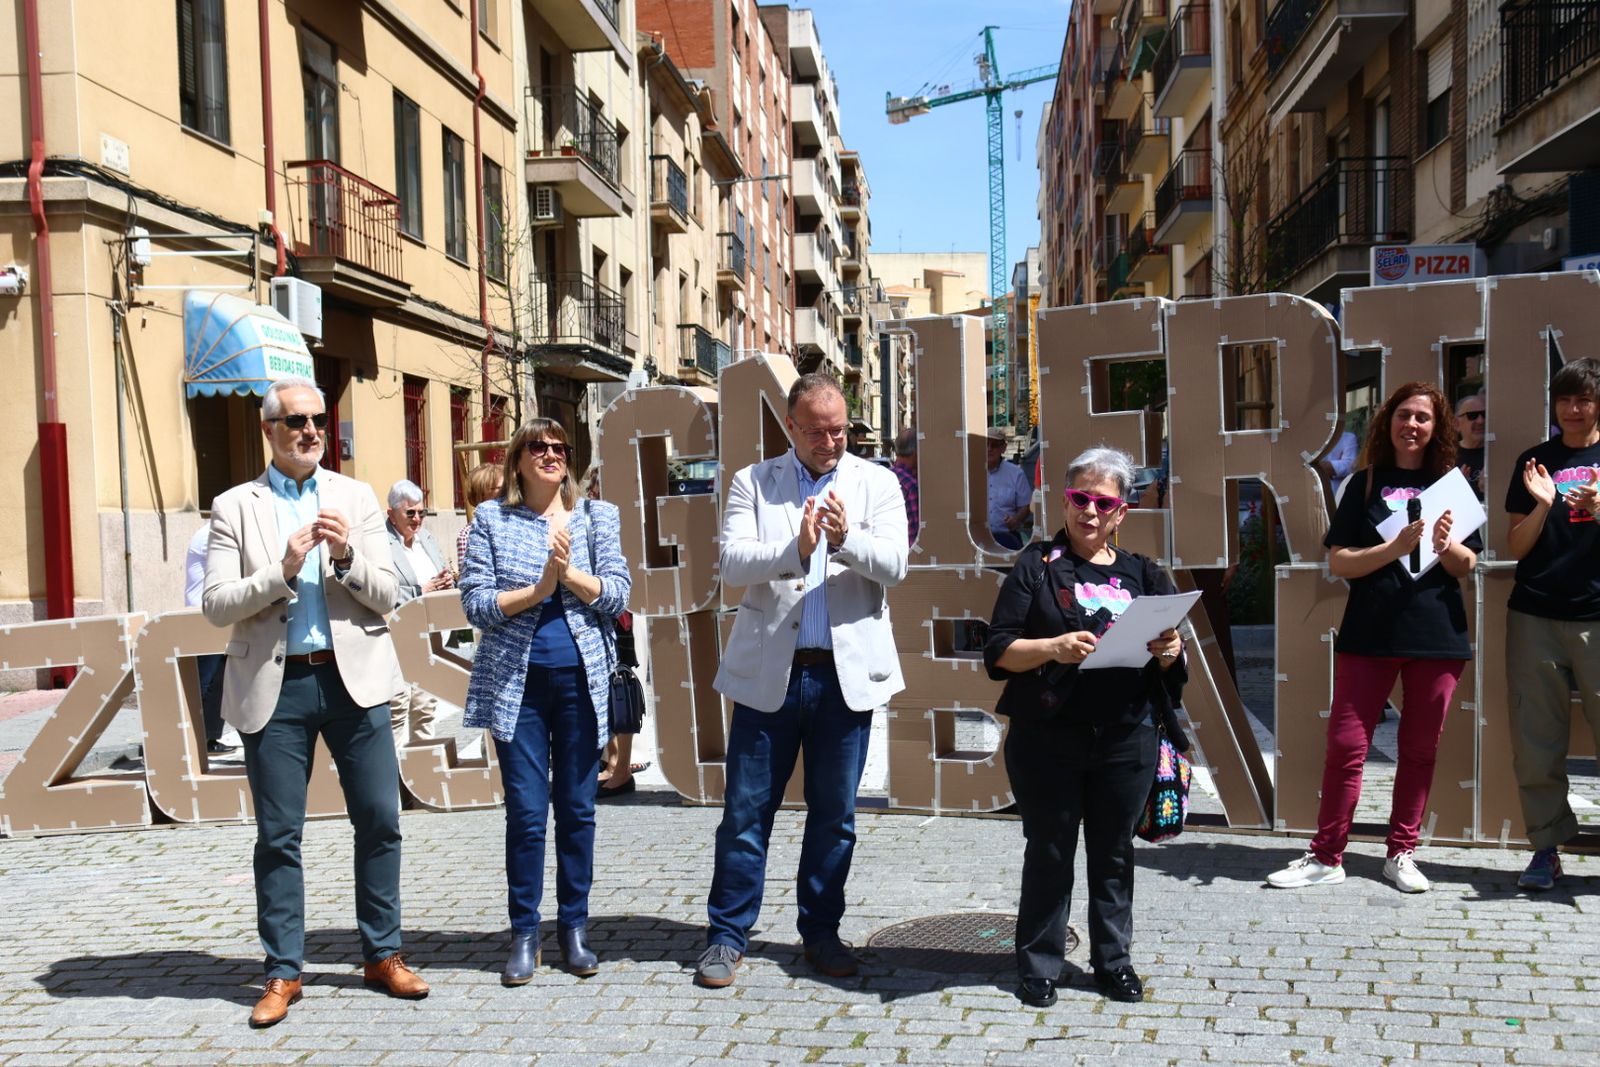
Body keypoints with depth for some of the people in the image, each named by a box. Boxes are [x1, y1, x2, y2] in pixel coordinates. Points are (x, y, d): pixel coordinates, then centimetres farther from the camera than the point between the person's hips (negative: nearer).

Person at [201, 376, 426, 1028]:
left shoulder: (356, 497, 8)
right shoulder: (235, 507, 4)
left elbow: (386, 595, 3)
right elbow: (216, 605, -4)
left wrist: (346, 556, -15)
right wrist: (281, 570, -17)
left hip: (353, 679, 2)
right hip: (275, 686, -1)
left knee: (380, 821, 4)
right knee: (278, 836, 6)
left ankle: (383, 957, 19)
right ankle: (283, 972, 19)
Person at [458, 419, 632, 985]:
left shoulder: (597, 515, 8)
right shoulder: (491, 519, 5)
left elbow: (617, 593, -1)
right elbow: (475, 603, -2)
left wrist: (569, 573, -16)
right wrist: (538, 589, -12)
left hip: (581, 681, 1)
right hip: (518, 682, -1)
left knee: (578, 808, 7)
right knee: (526, 811, 0)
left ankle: (574, 927, 19)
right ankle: (524, 933, 13)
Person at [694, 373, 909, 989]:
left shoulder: (876, 483, 6)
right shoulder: (752, 483, 5)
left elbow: (893, 565, -6)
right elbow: (732, 562, -9)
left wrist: (846, 538, -26)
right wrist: (796, 548, -26)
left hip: (846, 673, 1)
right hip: (768, 672, -1)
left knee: (834, 816, 11)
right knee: (746, 811, 4)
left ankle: (821, 933, 26)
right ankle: (727, 935, 17)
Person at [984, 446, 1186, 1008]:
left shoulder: (1143, 575, 12)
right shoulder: (1036, 566, 3)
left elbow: (1170, 663, 13)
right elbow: (998, 650, -4)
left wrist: (1169, 651, -10)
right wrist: (1052, 648, -21)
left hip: (1127, 742, 3)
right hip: (1048, 740, -2)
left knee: (1114, 852, 12)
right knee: (1049, 851, 6)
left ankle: (1113, 960, 27)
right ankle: (1039, 963, 20)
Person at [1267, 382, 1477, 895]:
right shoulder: (1366, 483, 4)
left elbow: (1468, 566, 6)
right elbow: (1339, 563, -3)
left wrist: (1446, 545, -15)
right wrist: (1395, 548, -19)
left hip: (1438, 637, 2)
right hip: (1370, 635, -2)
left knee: (1420, 749, 8)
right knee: (1345, 744, -2)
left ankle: (1402, 854, 20)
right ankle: (1326, 856, 7)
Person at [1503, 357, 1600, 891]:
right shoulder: (1535, 461, 12)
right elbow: (1516, 548, 8)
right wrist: (1542, 506, -10)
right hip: (1535, 617, 1)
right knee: (1535, 743, 2)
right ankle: (1546, 847, 12)